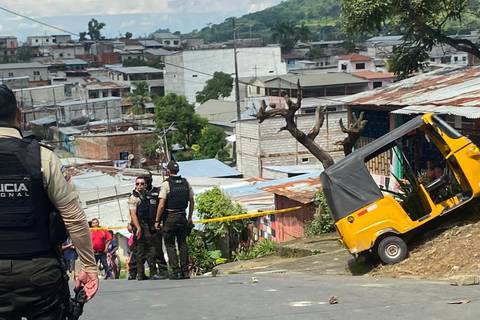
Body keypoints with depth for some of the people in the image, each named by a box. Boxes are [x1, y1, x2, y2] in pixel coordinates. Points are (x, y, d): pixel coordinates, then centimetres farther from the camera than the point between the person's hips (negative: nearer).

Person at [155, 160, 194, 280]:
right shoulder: (186, 183, 7)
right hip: (182, 217, 5)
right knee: (182, 244, 10)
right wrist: (189, 218, 19)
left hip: (170, 217, -5)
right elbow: (192, 202, 11)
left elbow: (161, 205, -13)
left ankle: (176, 271, -3)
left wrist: (157, 221, -6)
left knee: (170, 244, 3)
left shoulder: (166, 184, -9)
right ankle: (185, 271, 7)